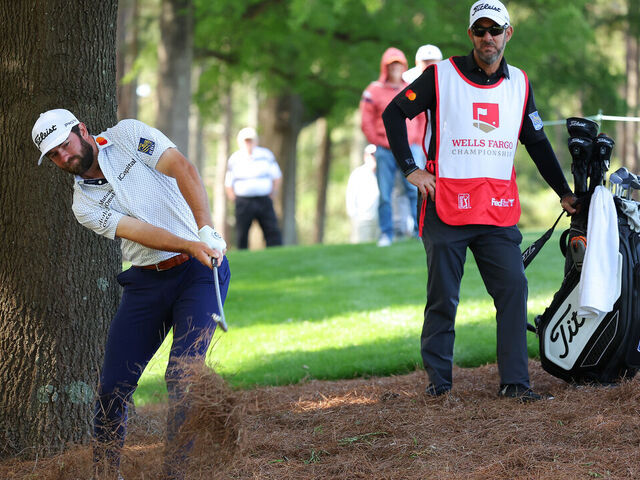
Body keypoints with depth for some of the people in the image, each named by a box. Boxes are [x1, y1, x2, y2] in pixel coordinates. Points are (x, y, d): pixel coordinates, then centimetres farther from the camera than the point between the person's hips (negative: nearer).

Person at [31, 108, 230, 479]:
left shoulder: (129, 135, -2)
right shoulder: (84, 205, 3)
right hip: (146, 280, 4)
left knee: (182, 377, -16)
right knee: (113, 385, -2)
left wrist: (207, 231, -30)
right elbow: (139, 232, -13)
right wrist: (191, 246, -30)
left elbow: (184, 170, -15)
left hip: (199, 270, -4)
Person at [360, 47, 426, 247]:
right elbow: (366, 122, 4)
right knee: (385, 194, 1)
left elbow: (423, 117, 15)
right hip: (385, 151, -1)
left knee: (415, 191, -8)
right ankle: (386, 234, 7)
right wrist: (379, 143, -2)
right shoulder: (374, 91, 2)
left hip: (410, 148, 1)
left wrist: (418, 142, 6)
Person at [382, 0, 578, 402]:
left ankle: (515, 381, -5)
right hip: (447, 206, -3)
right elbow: (394, 114, 4)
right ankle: (439, 380, 8)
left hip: (500, 212, 3)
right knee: (443, 297, 0)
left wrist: (564, 192, 21)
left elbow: (537, 142, 21)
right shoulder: (441, 75, 1)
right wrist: (410, 168, -4)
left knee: (513, 289, -7)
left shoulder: (519, 83, 12)